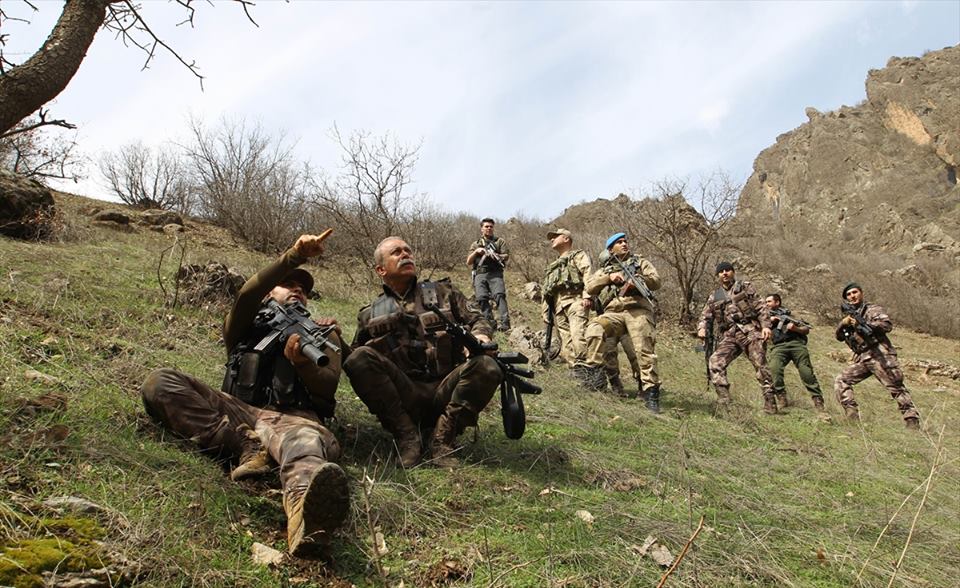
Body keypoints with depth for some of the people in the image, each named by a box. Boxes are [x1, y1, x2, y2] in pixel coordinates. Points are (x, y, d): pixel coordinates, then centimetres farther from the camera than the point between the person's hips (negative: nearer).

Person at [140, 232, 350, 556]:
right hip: (239, 410, 2)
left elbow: (328, 386, 12)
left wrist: (302, 362, -11)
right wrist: (294, 256, -8)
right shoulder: (250, 322, 29)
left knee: (309, 440, -42)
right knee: (160, 383, -20)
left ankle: (305, 508, -79)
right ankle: (247, 447, -35)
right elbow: (246, 295, 3)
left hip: (293, 417, -2)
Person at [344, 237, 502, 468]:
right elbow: (353, 362, 17)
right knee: (359, 358, -25)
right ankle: (406, 435, -18)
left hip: (445, 392, 0)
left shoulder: (443, 293, 18)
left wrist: (480, 336, -12)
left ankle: (444, 440, -16)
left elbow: (477, 320, 12)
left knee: (487, 367, -27)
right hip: (401, 400, 0)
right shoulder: (370, 315, 17)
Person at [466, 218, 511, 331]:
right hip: (480, 274, 2)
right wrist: (476, 251, 0)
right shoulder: (476, 244, 24)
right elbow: (468, 262, 16)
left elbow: (506, 256, 6)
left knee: (499, 295, -21)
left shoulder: (499, 241, 19)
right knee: (482, 298, -15)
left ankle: (505, 322, -29)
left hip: (495, 274, -2)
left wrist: (495, 256, -13)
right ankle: (489, 322, -13)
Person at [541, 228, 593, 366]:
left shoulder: (578, 255, 15)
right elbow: (546, 292, 32)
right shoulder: (553, 266, 35)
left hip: (575, 301, -7)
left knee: (579, 338, -25)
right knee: (566, 348, -4)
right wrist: (546, 312, 20)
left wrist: (587, 296, -19)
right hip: (558, 307, 7)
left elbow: (588, 274, -4)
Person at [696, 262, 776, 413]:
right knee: (715, 362, -17)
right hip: (729, 336, 3)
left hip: (749, 331, -3)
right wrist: (701, 328, -3)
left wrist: (765, 325, -9)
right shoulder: (715, 297, 20)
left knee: (760, 365, -9)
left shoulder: (745, 287, 12)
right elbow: (704, 316, 19)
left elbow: (761, 307, 5)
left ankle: (770, 401, -2)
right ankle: (724, 399, -17)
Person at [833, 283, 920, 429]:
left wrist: (864, 324, -18)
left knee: (896, 387, -9)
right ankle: (853, 416, -6)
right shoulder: (849, 314, 23)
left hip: (879, 355, -6)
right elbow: (839, 336, 17)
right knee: (841, 382, -4)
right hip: (861, 358, 6)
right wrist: (844, 323, -3)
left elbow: (888, 325, -12)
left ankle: (912, 421, -8)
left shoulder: (873, 309, 5)